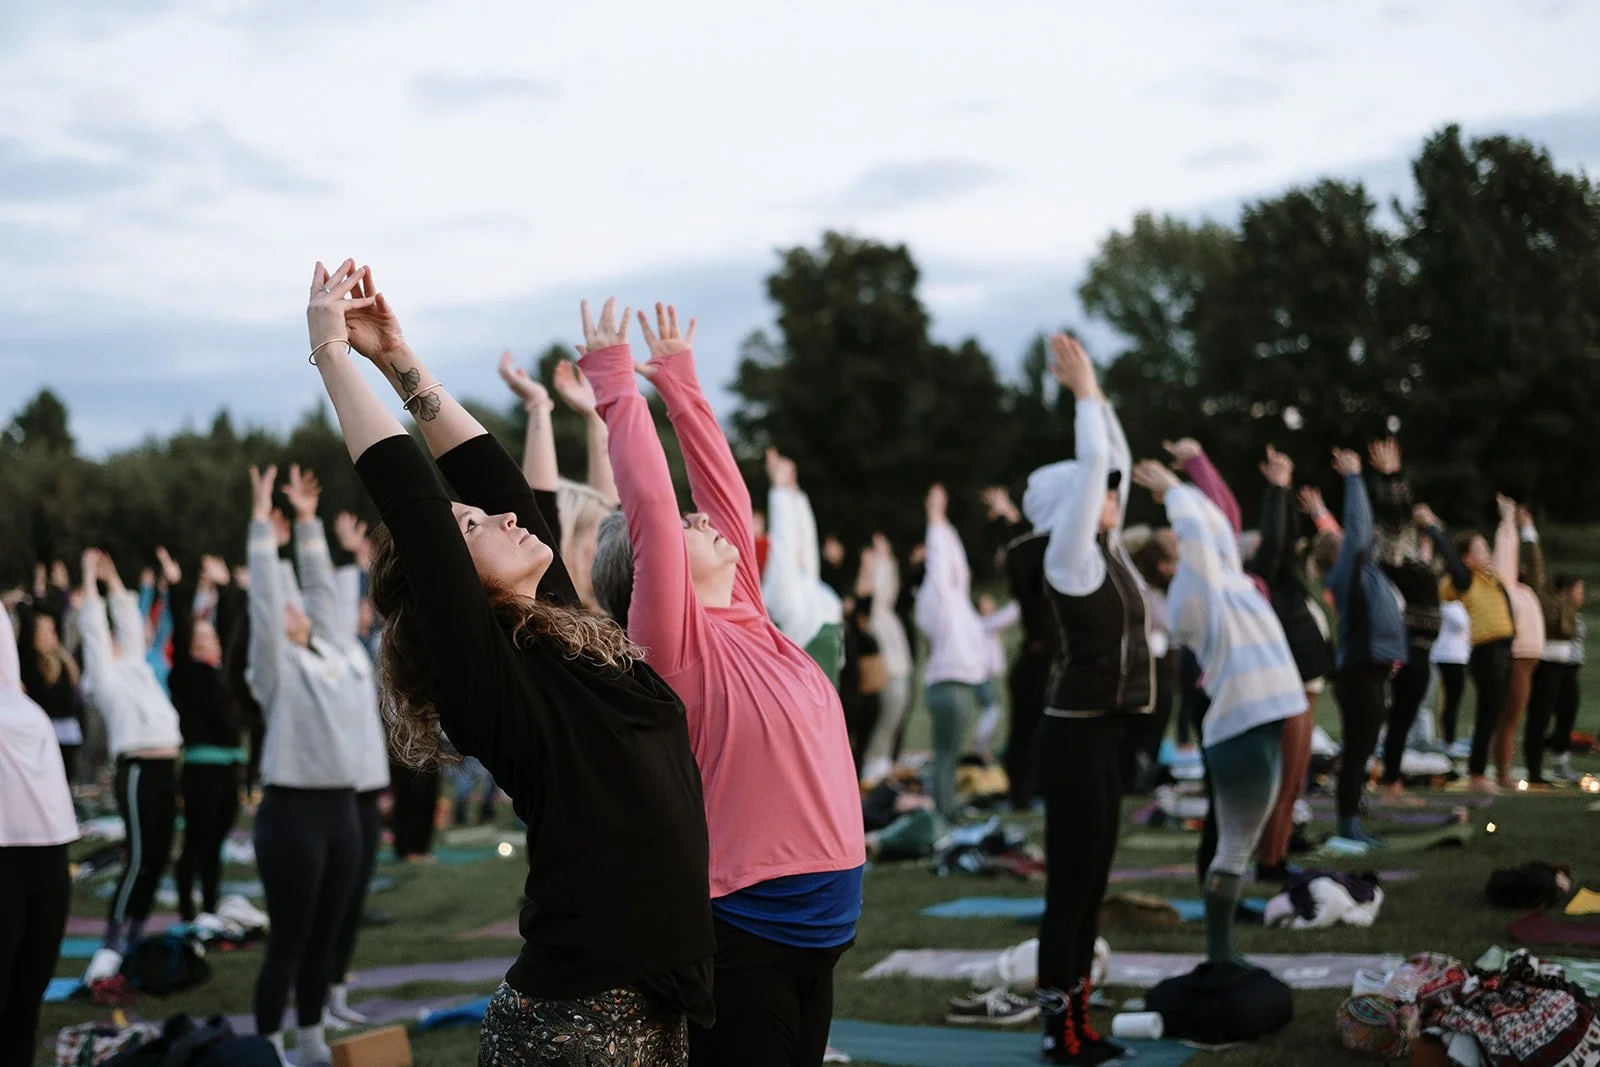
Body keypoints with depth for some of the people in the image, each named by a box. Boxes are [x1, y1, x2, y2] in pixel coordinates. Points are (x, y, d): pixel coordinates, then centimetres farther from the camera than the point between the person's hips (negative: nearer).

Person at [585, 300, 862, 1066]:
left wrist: (681, 379, 18)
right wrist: (615, 380, -11)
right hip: (740, 932, -8)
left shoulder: (743, 618, 10)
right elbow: (648, 503, -18)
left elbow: (723, 487, 14)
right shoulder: (674, 642, -10)